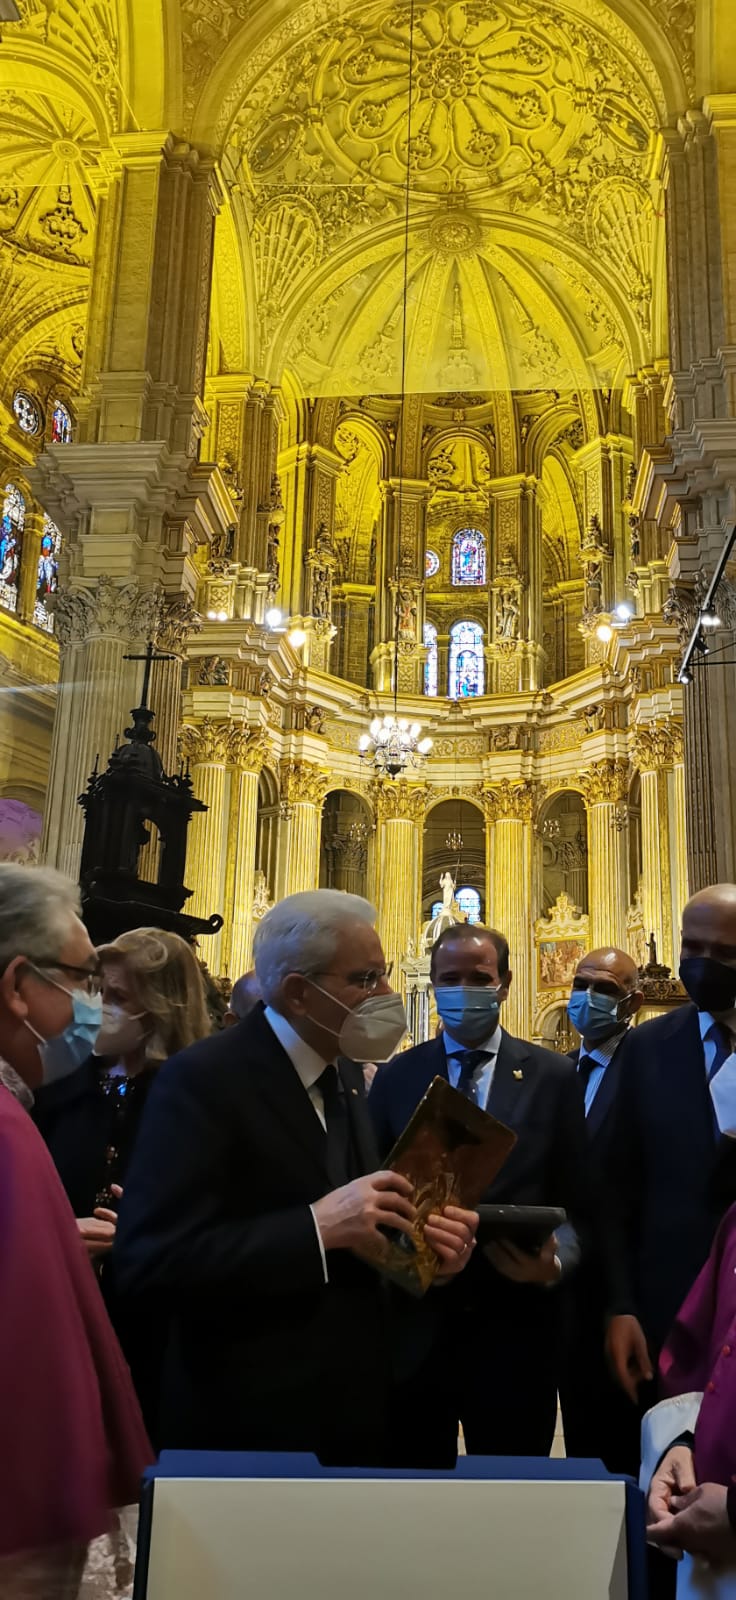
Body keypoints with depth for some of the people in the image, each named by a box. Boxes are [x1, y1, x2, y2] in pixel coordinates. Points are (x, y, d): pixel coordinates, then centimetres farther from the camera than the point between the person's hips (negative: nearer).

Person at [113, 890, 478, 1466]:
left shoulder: (345, 1074, 6)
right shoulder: (204, 1079, -20)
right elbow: (147, 1260, -26)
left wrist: (422, 1240, -7)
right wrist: (317, 1227, -30)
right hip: (252, 1418, -7)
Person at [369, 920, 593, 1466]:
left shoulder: (553, 1076, 0)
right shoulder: (396, 1077, 3)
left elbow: (579, 1201, 1)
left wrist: (555, 1264, -17)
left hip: (514, 1327, -1)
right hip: (415, 1325, 1)